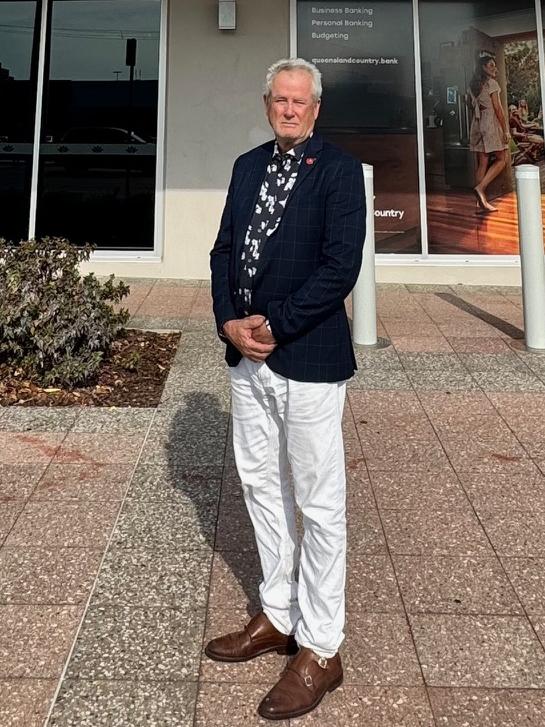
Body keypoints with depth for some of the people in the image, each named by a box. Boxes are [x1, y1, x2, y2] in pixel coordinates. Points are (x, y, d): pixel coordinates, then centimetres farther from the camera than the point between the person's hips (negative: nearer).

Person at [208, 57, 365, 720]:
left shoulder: (339, 170, -5)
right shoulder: (248, 166, 13)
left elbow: (341, 266, -15)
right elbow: (224, 249, 11)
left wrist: (273, 326, -15)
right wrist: (229, 322, -5)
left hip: (308, 360, -7)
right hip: (247, 355, 7)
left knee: (319, 503, 3)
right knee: (260, 487, 16)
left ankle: (320, 651, 18)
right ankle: (277, 617, 35)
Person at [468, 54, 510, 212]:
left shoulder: (472, 85, 13)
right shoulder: (492, 83, -8)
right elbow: (497, 108, -12)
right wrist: (505, 130, -10)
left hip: (477, 125, 7)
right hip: (491, 123, -7)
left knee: (482, 163, 5)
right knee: (501, 159, 1)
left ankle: (481, 200, 3)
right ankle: (481, 187, -15)